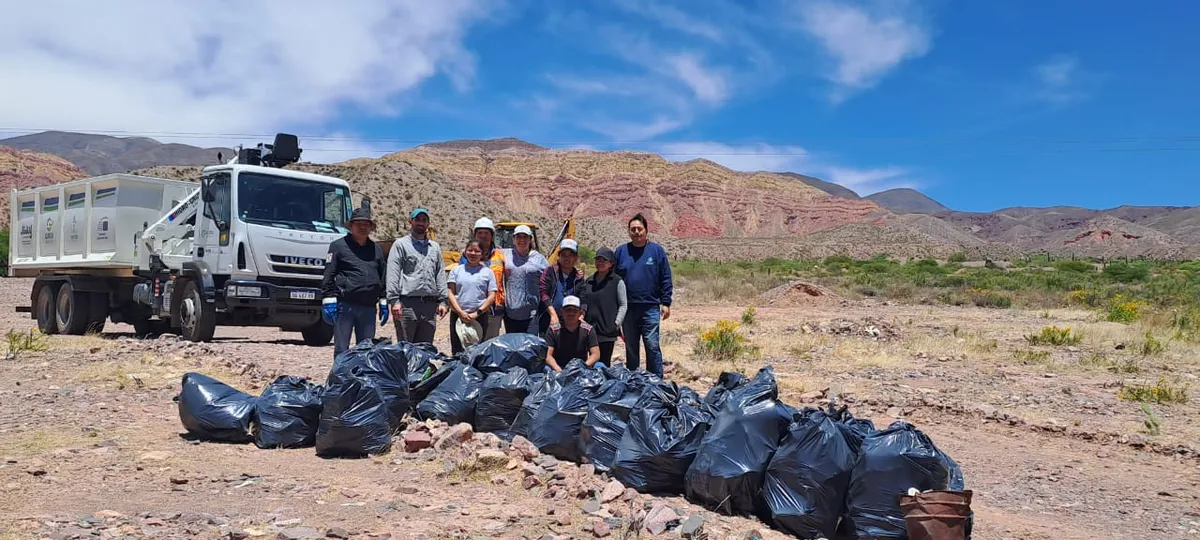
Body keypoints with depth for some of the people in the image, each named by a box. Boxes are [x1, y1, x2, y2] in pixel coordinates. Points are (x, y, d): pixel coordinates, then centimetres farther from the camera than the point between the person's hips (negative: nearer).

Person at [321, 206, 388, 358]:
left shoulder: (376, 249, 17)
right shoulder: (338, 246, 4)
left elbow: (384, 278, 20)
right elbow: (328, 276, -1)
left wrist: (384, 305, 15)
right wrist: (328, 302, -10)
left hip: (368, 307, 4)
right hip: (344, 305, -4)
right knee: (341, 350, -1)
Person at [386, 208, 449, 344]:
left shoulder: (435, 247, 19)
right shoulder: (401, 244, 4)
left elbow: (440, 275, 17)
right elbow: (393, 275, -3)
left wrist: (443, 300, 8)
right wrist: (394, 300, -12)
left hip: (430, 304, 5)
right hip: (407, 303, -5)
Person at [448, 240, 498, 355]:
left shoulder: (487, 272, 8)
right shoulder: (456, 270, 10)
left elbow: (492, 296, 2)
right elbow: (450, 293, 3)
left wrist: (477, 313, -9)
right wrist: (460, 312, -9)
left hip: (480, 316, -1)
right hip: (457, 316, 1)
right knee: (456, 351, 2)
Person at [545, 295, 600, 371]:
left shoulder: (588, 330, 1)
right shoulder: (553, 330, -2)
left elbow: (596, 354, -5)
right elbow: (548, 356, -9)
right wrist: (559, 371, -28)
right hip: (559, 368, -1)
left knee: (600, 367, -27)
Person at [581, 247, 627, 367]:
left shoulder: (617, 281, 0)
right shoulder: (588, 281, 15)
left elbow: (623, 305, -1)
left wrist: (617, 324, -9)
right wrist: (581, 316, 6)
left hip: (608, 331, -5)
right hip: (590, 330, 5)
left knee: (604, 363, -4)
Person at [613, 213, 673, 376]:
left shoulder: (657, 250, 2)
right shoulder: (621, 251, 7)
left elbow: (666, 279, 1)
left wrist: (666, 303, -4)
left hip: (651, 308, -3)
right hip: (627, 308, 3)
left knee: (652, 346, -4)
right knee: (630, 348, 12)